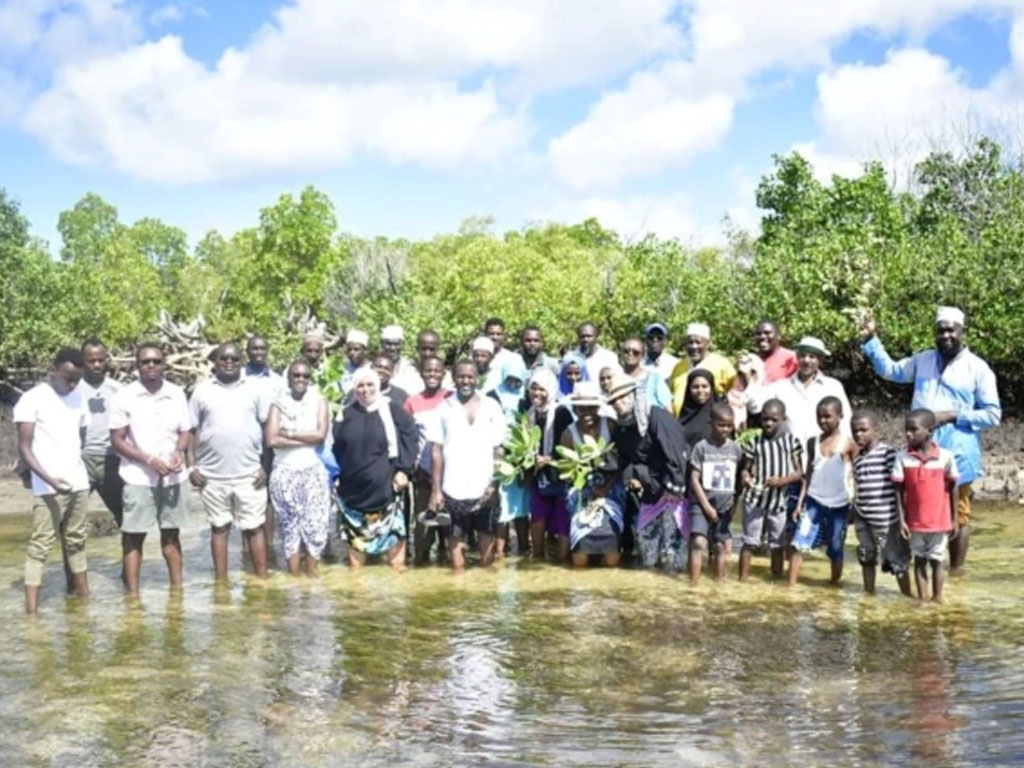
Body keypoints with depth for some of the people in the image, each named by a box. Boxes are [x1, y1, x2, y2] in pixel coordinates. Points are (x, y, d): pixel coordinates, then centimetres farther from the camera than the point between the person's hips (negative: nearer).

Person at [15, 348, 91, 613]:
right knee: (41, 544, -7)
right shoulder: (33, 399, -8)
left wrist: (76, 468, 7)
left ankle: (84, 595, 20)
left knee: (76, 540, 13)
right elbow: (24, 448, -12)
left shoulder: (78, 398, 10)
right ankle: (31, 606, -9)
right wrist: (49, 478, -23)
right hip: (48, 487, -6)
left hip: (79, 483, 6)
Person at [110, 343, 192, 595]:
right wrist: (149, 459, -16)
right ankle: (132, 592, 6)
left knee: (171, 533, 12)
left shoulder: (177, 394, 4)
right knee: (133, 536, 0)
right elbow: (117, 440, -5)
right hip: (138, 479, -3)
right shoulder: (125, 397, -5)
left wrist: (179, 451, -11)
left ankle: (177, 586, 20)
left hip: (172, 477, 3)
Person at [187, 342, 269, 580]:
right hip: (212, 474, 1)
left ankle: (262, 578, 8)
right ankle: (221, 580, 17)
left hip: (249, 473, -1)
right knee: (219, 527, 9)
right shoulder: (202, 390, 5)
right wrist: (192, 467, -1)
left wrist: (266, 465, -3)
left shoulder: (255, 389, 4)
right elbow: (192, 431, 6)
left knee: (254, 527, 3)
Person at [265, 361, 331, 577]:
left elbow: (321, 434, -8)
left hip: (313, 470, 0)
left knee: (315, 524, -2)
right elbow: (271, 440, -10)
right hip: (284, 471, 0)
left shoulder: (319, 400, 5)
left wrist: (289, 434, -8)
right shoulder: (278, 403, 2)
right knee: (289, 525, 4)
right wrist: (307, 439, -10)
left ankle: (312, 576, 7)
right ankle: (294, 577, 10)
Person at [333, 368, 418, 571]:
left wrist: (404, 470, -11)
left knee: (391, 529, -1)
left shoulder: (393, 411, -1)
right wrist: (336, 476, 6)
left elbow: (410, 438, -5)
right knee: (355, 531, 10)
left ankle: (397, 570, 11)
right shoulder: (345, 414, 7)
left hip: (385, 485, -3)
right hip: (353, 486, 3)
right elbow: (336, 449, 12)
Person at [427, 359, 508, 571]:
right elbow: (436, 450, 1)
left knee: (487, 535, 7)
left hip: (484, 488, 1)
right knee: (456, 538, 4)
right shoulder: (444, 407, 3)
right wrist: (436, 489, -4)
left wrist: (495, 484, -6)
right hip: (453, 489, 0)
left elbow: (498, 448, 4)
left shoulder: (491, 407, 4)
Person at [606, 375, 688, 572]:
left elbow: (673, 453, -23)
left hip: (670, 483, -8)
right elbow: (624, 459, 17)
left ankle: (674, 564, -6)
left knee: (671, 525, -13)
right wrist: (630, 478, -3)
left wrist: (673, 486, -24)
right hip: (649, 488, 8)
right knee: (645, 529, 9)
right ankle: (647, 561, 23)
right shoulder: (622, 429, 7)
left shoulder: (658, 417, -19)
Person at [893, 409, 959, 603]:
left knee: (936, 561, 9)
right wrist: (901, 520, -8)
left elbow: (952, 489, -1)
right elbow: (899, 491, -4)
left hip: (940, 522, -1)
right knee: (919, 560, 12)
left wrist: (954, 520, 2)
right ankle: (922, 599, 19)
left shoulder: (946, 456, -10)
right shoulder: (902, 457, -8)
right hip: (915, 521, 1)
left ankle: (937, 598, 21)